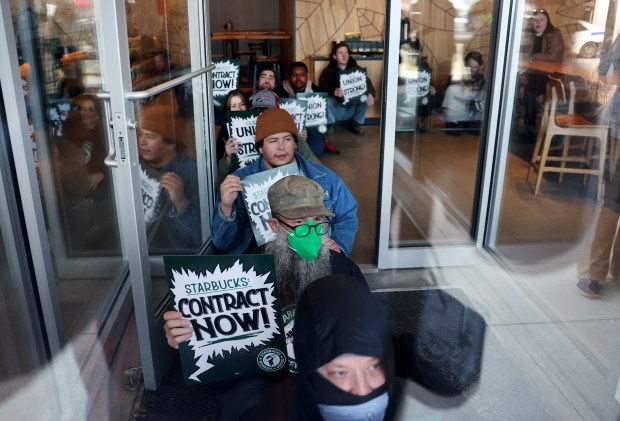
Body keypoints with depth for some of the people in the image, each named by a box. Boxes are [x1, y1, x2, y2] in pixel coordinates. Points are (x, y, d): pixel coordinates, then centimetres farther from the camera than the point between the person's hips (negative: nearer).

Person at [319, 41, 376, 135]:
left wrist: (371, 94, -38)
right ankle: (330, 124, -2)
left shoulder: (356, 69, -1)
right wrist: (334, 91, -47)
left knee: (366, 98, -22)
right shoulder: (328, 71, -8)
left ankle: (354, 123, 2)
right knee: (328, 100, -33)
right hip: (335, 108, -2)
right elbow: (322, 87, -24)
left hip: (352, 109, 2)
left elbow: (367, 82, -14)